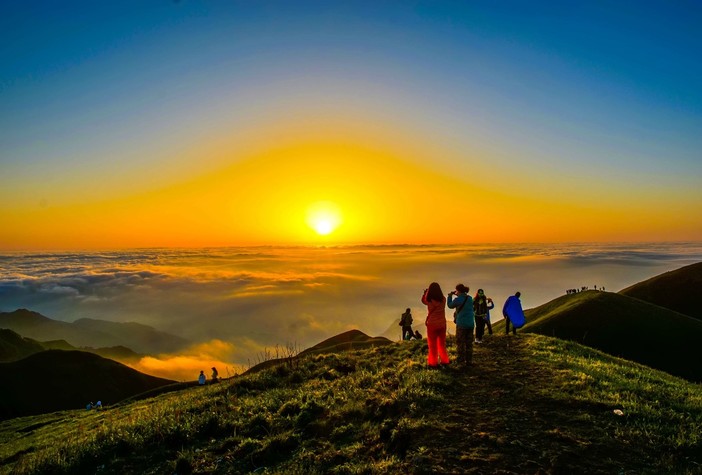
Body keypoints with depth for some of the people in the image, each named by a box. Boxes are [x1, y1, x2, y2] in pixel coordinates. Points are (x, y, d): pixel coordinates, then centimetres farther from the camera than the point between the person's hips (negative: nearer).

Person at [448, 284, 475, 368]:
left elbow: (450, 305, 5)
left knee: (460, 344, 3)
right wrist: (458, 296, 19)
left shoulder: (457, 300, -14)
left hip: (461, 324, -6)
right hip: (471, 323, 6)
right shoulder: (470, 298, 4)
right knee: (469, 343, 13)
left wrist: (450, 296, 16)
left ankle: (461, 362, 3)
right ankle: (469, 361, 17)